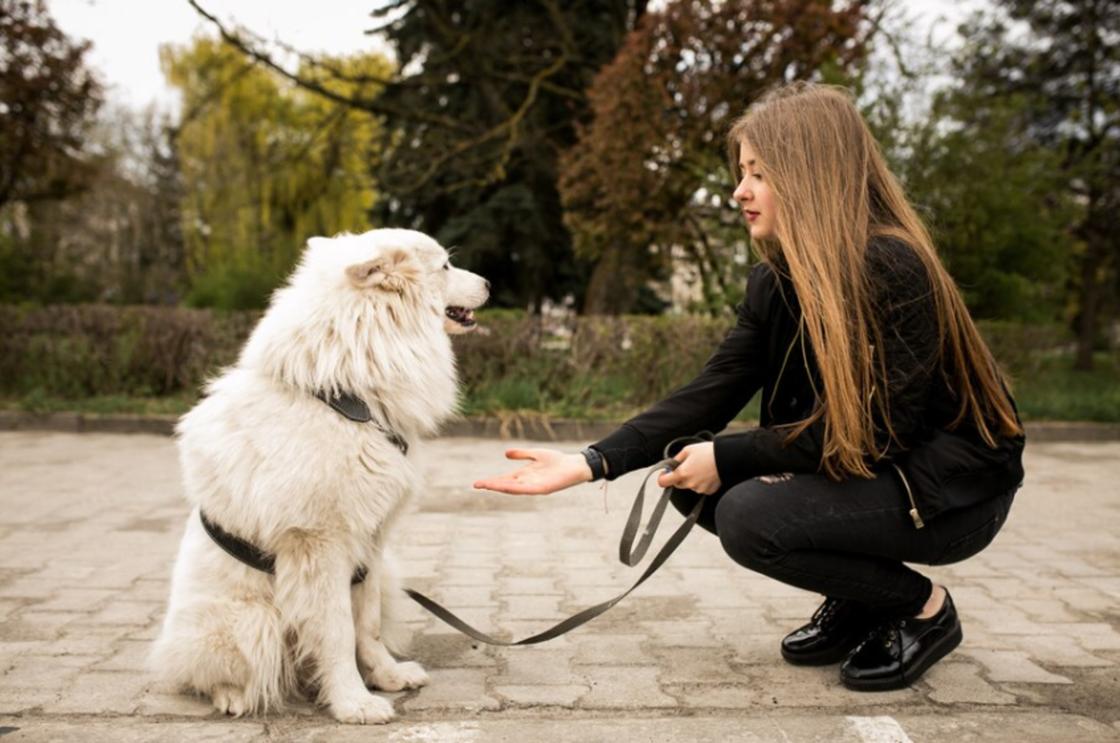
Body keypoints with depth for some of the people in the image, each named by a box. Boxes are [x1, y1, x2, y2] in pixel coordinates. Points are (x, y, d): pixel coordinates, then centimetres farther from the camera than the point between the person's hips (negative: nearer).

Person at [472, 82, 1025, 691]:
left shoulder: (893, 269, -24)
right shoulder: (775, 281, 0)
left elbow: (872, 431, -25)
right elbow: (711, 394, -7)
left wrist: (726, 457, -21)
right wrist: (589, 464, -17)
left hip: (952, 486, -8)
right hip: (864, 466, 8)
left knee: (750, 516, -25)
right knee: (691, 483, -5)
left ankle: (923, 609, -1)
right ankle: (857, 605, 11)